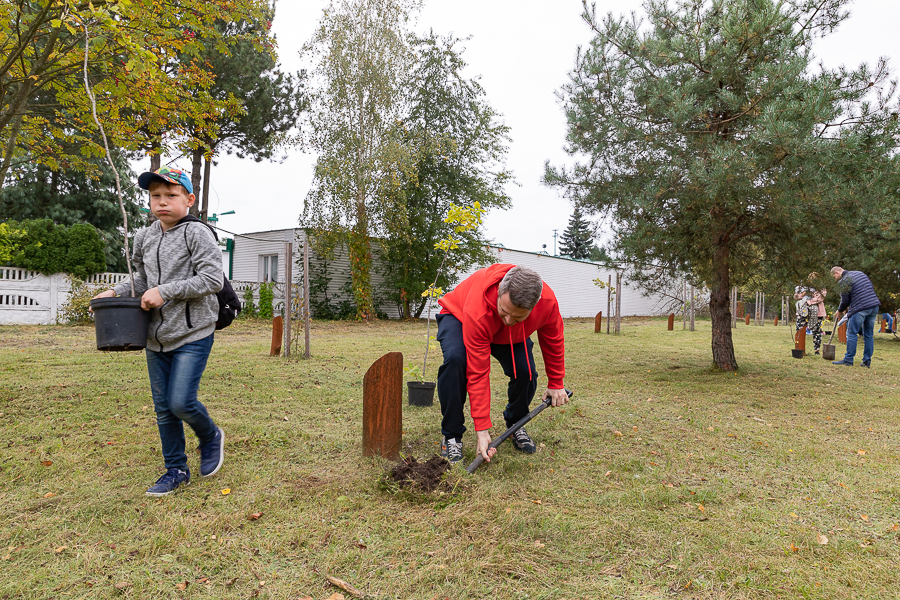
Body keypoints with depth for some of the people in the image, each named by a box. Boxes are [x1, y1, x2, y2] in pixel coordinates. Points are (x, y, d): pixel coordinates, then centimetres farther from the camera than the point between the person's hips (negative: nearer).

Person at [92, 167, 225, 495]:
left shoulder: (196, 232, -10)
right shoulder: (144, 238, 10)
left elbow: (213, 279, -18)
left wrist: (165, 291, -20)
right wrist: (117, 291, 3)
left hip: (192, 334, -6)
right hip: (157, 337, 7)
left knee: (181, 402, -12)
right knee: (163, 407, 11)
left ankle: (211, 436, 20)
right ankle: (176, 470, 26)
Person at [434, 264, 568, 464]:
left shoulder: (547, 301, -34)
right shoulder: (477, 311, -45)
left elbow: (553, 340, -10)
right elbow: (478, 373, -40)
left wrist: (555, 384, 0)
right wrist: (482, 429, -37)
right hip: (458, 317, -3)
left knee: (525, 371, -20)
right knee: (455, 359, -35)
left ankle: (515, 426, 13)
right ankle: (451, 437, -17)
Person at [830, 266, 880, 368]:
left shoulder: (844, 281, -5)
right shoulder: (860, 273, 19)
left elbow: (845, 300, -4)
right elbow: (871, 289, 25)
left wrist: (840, 311, 17)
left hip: (860, 309, -8)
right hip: (874, 307, 8)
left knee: (852, 334, 0)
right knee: (869, 335, 10)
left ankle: (848, 360, 1)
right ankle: (867, 361, 13)